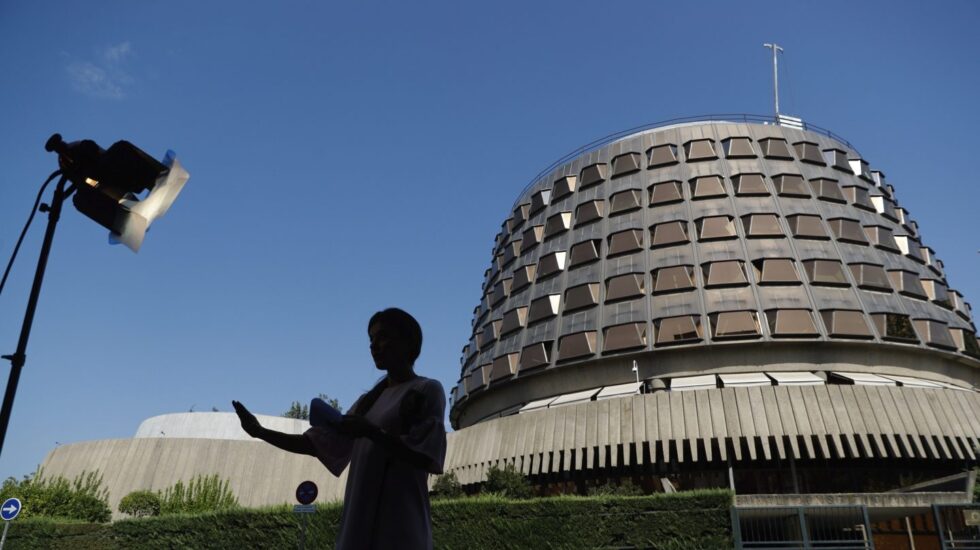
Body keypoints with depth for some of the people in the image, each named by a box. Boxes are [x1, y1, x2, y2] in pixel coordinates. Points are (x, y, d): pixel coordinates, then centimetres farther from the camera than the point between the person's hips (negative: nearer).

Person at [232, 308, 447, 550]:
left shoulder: (428, 390, 0)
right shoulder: (368, 401, 19)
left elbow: (426, 457, -11)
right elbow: (317, 444, 17)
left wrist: (369, 431, -15)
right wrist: (260, 432, 10)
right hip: (359, 525, 6)